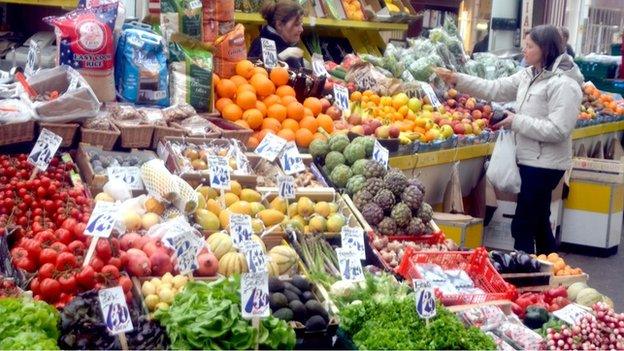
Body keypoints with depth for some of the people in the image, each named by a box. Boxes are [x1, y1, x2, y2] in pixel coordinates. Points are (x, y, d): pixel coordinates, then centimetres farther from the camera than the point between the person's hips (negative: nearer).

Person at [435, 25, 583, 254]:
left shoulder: (564, 84, -18)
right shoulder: (528, 76, 8)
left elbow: (557, 130, -24)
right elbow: (494, 89, 12)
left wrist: (517, 122, -18)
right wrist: (457, 80, 4)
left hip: (544, 165, -9)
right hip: (530, 160, 9)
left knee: (522, 227, -6)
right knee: (539, 223, 20)